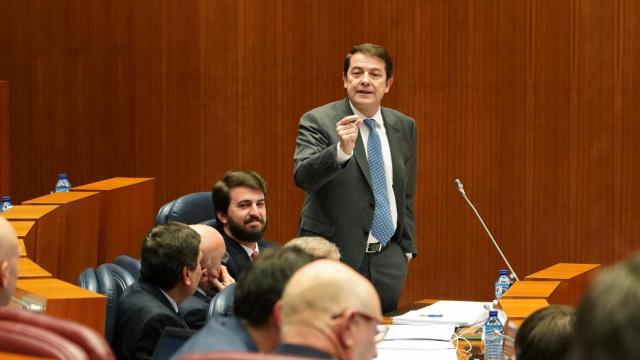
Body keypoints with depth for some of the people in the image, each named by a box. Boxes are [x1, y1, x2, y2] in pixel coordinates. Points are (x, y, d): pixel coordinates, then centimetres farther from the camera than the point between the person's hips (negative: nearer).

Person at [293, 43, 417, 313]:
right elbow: (302, 177, -23)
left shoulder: (404, 127, 10)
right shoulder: (318, 121, -7)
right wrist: (341, 150, -39)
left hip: (387, 260, 5)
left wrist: (407, 249, 16)